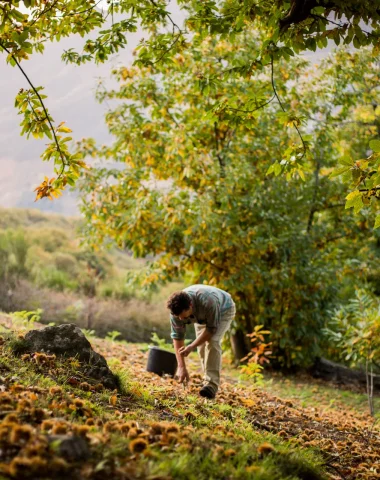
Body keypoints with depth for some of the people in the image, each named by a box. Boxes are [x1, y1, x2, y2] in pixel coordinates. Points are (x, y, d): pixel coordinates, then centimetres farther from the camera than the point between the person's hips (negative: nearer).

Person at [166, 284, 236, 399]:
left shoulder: (208, 302, -46)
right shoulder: (176, 309, -31)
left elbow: (211, 329, -31)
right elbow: (177, 337, -25)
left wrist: (191, 346, -36)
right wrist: (181, 367, -28)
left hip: (223, 310, -5)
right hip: (201, 315, 5)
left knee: (212, 342, -23)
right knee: (202, 345, -2)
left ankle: (211, 385, -25)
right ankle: (208, 380, 17)